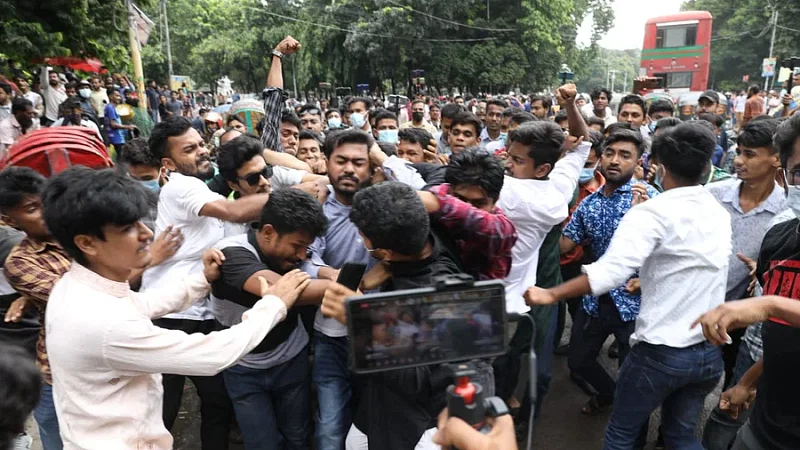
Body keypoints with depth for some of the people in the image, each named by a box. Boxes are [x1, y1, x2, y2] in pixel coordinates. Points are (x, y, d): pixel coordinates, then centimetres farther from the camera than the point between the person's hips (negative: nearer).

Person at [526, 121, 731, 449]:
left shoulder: (653, 213, -17)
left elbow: (610, 272, -30)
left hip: (661, 352, -6)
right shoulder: (720, 213, 5)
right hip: (710, 351, 6)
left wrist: (551, 294, -24)